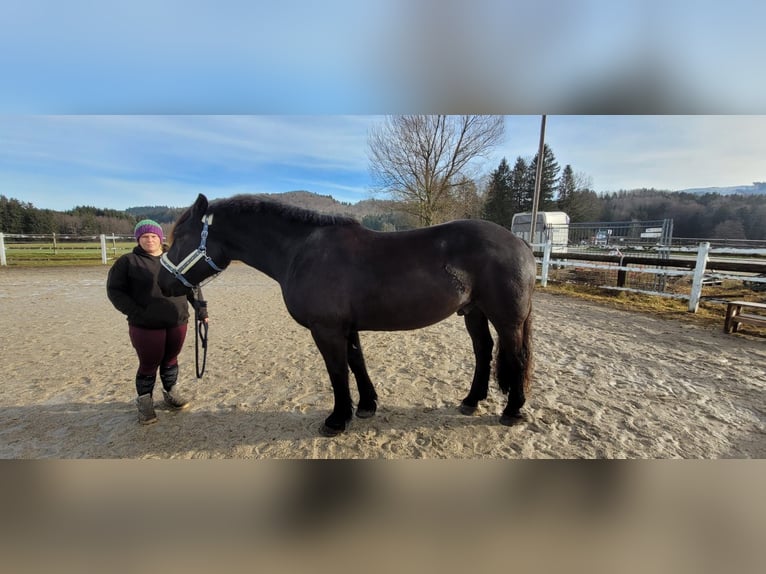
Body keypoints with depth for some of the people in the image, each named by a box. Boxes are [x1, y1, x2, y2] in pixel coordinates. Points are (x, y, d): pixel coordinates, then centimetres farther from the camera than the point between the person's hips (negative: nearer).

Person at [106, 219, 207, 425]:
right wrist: (135, 312, -16)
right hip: (145, 325, -3)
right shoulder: (128, 261, -3)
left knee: (171, 360, 17)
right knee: (149, 364, 7)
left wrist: (201, 308, 4)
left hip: (177, 322, 3)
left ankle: (171, 393, 36)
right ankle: (144, 403, 27)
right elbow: (114, 290, -5)